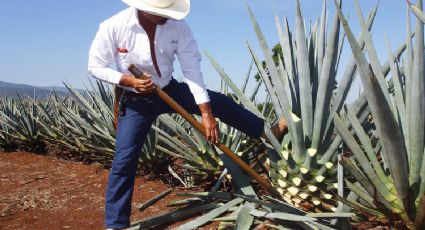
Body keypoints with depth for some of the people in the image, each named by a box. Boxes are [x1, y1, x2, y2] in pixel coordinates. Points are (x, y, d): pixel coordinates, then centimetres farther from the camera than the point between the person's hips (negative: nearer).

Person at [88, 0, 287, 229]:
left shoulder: (177, 25, -19)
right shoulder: (113, 27, -22)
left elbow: (192, 68, -21)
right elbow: (96, 66, -11)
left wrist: (206, 112, -26)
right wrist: (128, 81, -27)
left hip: (170, 90, 2)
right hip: (136, 101, -2)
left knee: (221, 103, -6)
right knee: (124, 160, -5)